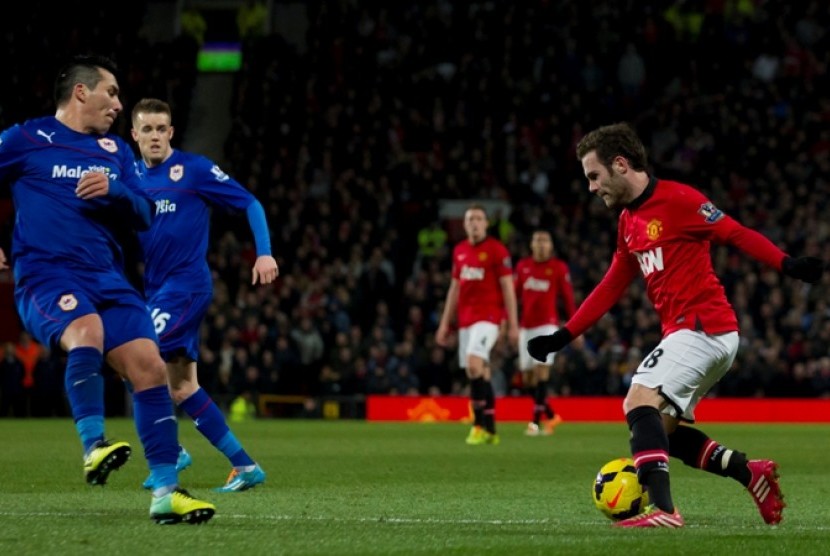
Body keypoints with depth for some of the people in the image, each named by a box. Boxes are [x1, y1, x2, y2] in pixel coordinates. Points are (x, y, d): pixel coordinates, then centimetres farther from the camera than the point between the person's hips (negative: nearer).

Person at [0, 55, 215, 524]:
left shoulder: (116, 151, 20)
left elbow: (144, 214, 13)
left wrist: (113, 190, -6)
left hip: (107, 278, 5)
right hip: (47, 275, -5)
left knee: (149, 366, -9)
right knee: (87, 329, -37)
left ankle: (166, 492, -7)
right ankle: (93, 445, -35)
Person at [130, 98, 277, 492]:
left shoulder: (193, 169, -6)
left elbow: (250, 204, -4)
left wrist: (264, 252, -14)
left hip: (187, 284, -7)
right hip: (155, 289, 7)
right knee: (181, 386, 6)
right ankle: (243, 466, 11)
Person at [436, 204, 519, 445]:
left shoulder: (497, 250, -5)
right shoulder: (459, 251, 14)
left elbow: (508, 288, -6)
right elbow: (455, 288, 20)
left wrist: (513, 325, -10)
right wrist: (444, 323, 18)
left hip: (488, 316, -6)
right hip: (466, 318, 6)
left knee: (474, 364, -23)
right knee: (480, 372, 6)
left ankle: (480, 424, -19)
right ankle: (490, 430, 12)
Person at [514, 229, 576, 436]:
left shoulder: (559, 268, 0)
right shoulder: (522, 266, 9)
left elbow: (568, 298, 2)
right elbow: (514, 295, 12)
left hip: (547, 324, -4)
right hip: (526, 326, 4)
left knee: (542, 369, -16)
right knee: (528, 376, 4)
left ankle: (536, 421, -15)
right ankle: (551, 416, 22)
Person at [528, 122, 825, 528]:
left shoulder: (677, 199, -11)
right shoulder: (628, 221, 15)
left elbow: (737, 234, -12)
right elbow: (611, 288, 21)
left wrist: (787, 265, -24)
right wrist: (562, 337, 19)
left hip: (702, 327, -9)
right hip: (686, 332, 9)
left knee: (640, 401, -23)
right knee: (659, 429, 9)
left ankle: (662, 508, -32)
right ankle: (750, 473, 12)